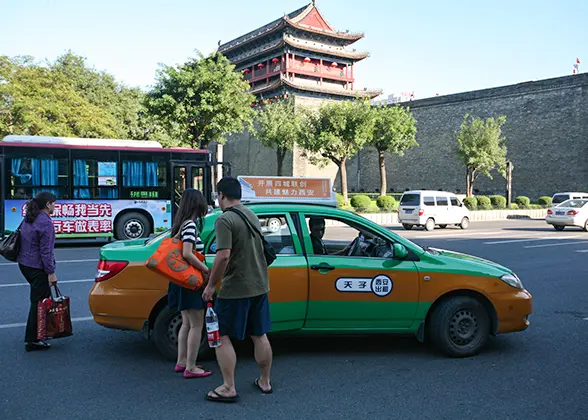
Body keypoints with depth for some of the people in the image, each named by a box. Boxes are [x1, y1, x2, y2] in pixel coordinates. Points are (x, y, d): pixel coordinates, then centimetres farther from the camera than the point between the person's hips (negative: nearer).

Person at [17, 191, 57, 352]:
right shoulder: (45, 223, -18)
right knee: (39, 302, -2)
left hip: (24, 263, 10)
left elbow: (25, 241, 17)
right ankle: (32, 341, 4)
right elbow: (46, 250, -20)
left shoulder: (29, 219, 11)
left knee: (43, 296, 21)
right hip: (37, 267, -10)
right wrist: (51, 272, -16)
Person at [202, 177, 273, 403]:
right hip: (259, 286, 8)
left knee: (221, 337, 4)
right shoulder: (253, 216, 10)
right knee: (259, 335, 17)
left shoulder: (225, 220, -16)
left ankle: (229, 388, 8)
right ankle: (265, 382, 28)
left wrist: (211, 285, -15)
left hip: (235, 289, -8)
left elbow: (223, 256, -25)